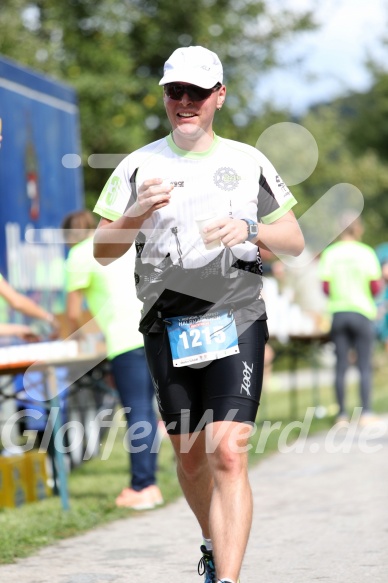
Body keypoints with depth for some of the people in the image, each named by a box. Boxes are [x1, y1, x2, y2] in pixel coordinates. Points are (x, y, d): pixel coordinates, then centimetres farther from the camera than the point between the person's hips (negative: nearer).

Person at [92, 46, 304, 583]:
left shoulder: (248, 162, 8)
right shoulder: (139, 166, 7)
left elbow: (295, 241, 9)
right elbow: (102, 251, 5)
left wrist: (249, 228, -11)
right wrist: (139, 211, -13)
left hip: (236, 323, -2)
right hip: (166, 330, 2)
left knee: (229, 455, -15)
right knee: (191, 457, 11)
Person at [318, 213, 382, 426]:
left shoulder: (329, 253, 0)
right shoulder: (366, 253, -6)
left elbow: (325, 288, -1)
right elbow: (375, 288, -7)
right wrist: (380, 282, 14)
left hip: (338, 313, 2)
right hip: (362, 313, -2)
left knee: (341, 366, 5)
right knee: (364, 366, 2)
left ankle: (342, 414, 5)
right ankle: (365, 412, -4)